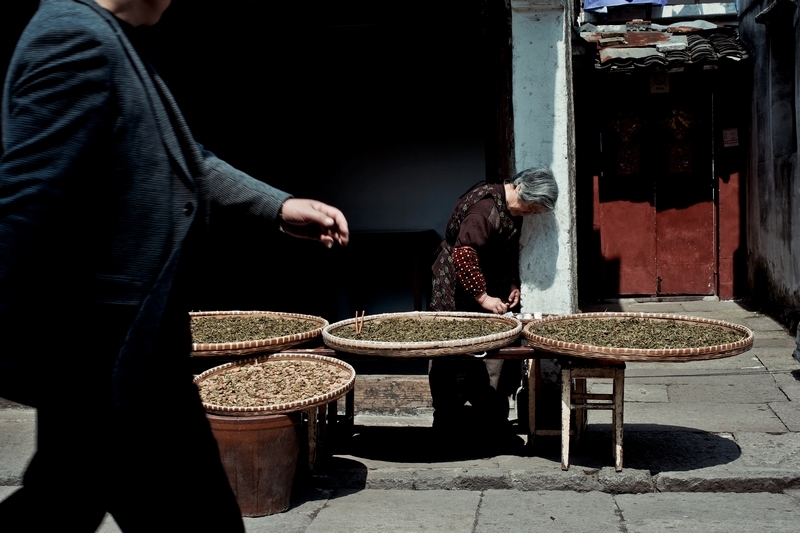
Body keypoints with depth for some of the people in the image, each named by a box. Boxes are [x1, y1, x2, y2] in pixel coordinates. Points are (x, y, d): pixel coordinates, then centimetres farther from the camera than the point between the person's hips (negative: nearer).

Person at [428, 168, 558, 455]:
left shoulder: (513, 210, 7)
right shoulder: (486, 207, -25)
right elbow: (463, 253, -31)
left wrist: (513, 284, 5)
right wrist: (483, 297, -26)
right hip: (459, 294, -10)